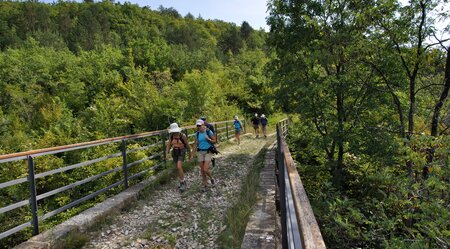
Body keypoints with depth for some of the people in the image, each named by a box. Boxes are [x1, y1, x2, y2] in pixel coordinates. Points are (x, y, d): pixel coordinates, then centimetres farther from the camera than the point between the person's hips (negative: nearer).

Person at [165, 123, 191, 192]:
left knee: (179, 167, -18)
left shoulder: (182, 136, -14)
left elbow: (187, 145, -4)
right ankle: (182, 182, 28)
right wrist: (167, 153, -14)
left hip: (181, 152, -5)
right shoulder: (171, 136, -1)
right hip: (174, 152, 5)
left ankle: (183, 183, -4)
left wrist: (190, 154, 4)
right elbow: (168, 145, 2)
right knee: (178, 168, 12)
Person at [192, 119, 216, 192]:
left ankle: (211, 178, 21)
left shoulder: (209, 132, -8)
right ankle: (205, 185, 21)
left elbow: (214, 141, 1)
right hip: (200, 152, 3)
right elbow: (195, 144, 8)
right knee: (202, 170, 6)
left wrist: (209, 139, -19)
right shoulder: (197, 134, 2)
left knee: (206, 170, -11)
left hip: (207, 152, -3)